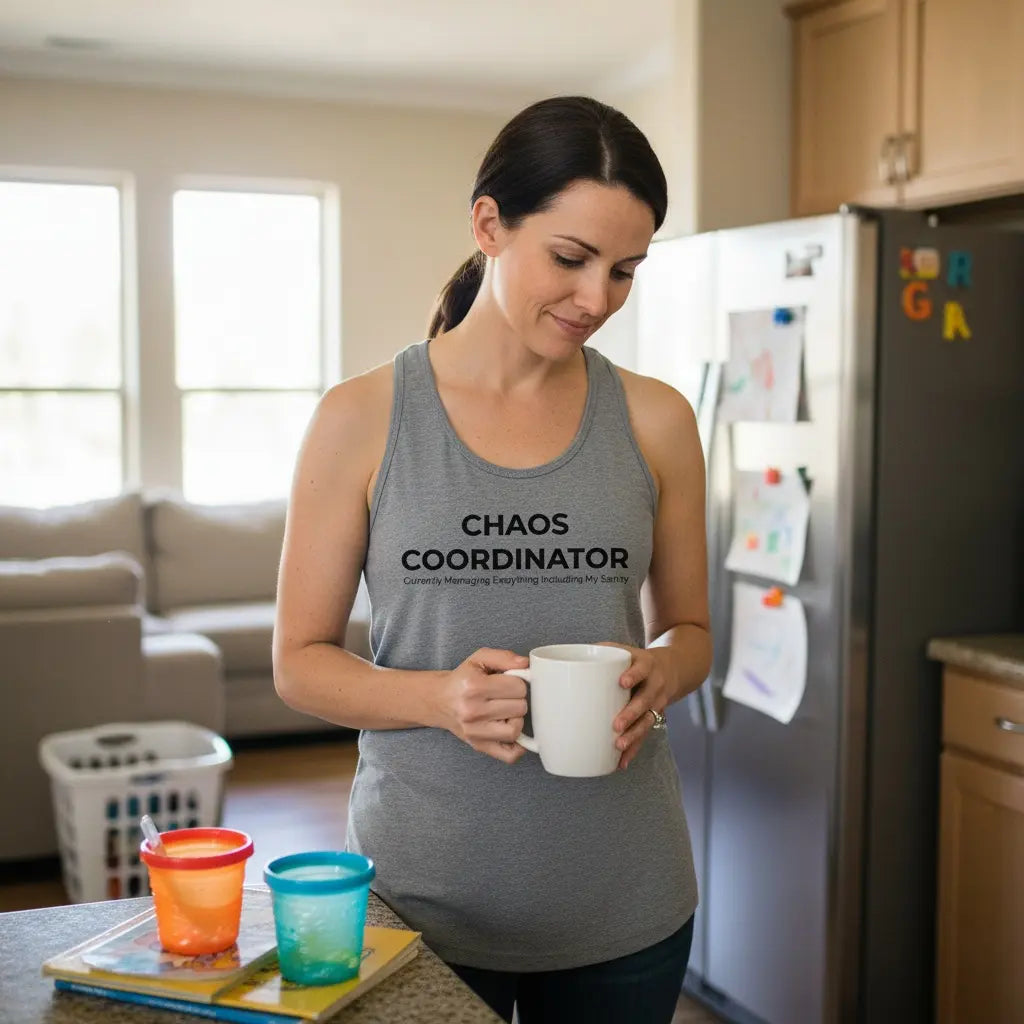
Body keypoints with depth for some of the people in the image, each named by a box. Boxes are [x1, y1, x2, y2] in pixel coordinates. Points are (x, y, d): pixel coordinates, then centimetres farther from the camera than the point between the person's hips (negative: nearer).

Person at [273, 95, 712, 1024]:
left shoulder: (655, 422, -1)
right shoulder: (361, 421, -7)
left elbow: (688, 628, 9)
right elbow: (300, 661, -3)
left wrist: (658, 676, -13)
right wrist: (439, 697, -21)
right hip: (425, 888, -2)